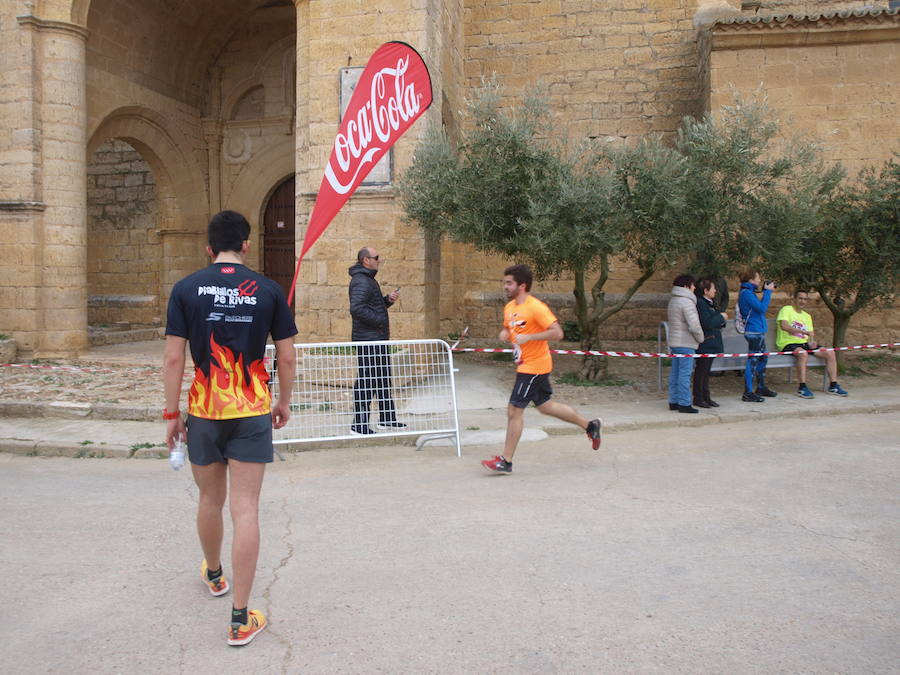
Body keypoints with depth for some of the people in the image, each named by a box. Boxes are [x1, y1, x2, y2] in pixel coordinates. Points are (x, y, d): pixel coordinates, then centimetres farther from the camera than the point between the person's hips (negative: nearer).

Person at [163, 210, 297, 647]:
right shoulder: (269, 291, -3)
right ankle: (241, 619, 4)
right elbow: (286, 357, -1)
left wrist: (171, 414, 4)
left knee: (210, 500, 21)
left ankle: (213, 575, 46)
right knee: (245, 510, 0)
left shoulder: (186, 289, -3)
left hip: (204, 412, 2)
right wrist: (284, 403, 13)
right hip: (252, 412, -1)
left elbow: (173, 358, -5)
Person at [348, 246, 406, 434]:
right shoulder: (360, 281, -15)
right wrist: (380, 320, -21)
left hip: (378, 339, 11)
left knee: (383, 379, 17)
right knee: (366, 381, -6)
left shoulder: (368, 279, 19)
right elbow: (357, 308, -27)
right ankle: (359, 424, 1)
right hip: (367, 340, -11)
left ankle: (387, 419, 28)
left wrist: (388, 300, 8)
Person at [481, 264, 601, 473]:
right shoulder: (509, 307, 8)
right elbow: (508, 328, 25)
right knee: (545, 406, 19)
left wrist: (528, 337, -26)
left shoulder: (536, 307, -19)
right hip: (524, 365, 10)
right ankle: (590, 426, 35)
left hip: (534, 366, -10)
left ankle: (505, 461, 3)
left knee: (514, 410, -7)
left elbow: (557, 333, -23)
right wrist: (504, 334, 1)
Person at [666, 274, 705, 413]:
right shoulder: (687, 302, -16)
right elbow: (694, 325, -22)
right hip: (686, 344, -9)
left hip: (674, 342, 9)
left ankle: (674, 401, 18)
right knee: (685, 373, -5)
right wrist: (701, 338, -5)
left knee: (675, 372, 12)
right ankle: (684, 404, -3)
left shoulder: (673, 300, 14)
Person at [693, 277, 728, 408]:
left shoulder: (710, 303, 16)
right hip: (704, 344, -10)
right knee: (701, 370, -2)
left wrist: (721, 320, 2)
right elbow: (707, 323, -23)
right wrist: (721, 317, -10)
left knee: (706, 371, 14)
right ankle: (698, 398, 5)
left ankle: (706, 397, 20)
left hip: (712, 344, 10)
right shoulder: (700, 303, -16)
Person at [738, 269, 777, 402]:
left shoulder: (748, 292, 16)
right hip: (754, 331, -11)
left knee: (763, 358, 20)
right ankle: (748, 393, -5)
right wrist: (767, 291, -14)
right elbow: (762, 308, -21)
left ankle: (761, 388, 33)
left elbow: (760, 307, 20)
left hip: (758, 332, 11)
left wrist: (767, 291, 14)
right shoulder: (746, 293, -16)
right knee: (753, 361, -8)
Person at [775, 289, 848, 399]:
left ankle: (833, 386, -3)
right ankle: (802, 388, -35)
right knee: (802, 353, -38)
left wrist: (812, 341, -7)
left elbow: (811, 333, 19)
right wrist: (805, 332, -25)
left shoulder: (807, 316, 23)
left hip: (804, 344, 7)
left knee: (830, 353, -10)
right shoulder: (786, 310, -1)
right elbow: (784, 326, -20)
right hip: (788, 344, -7)